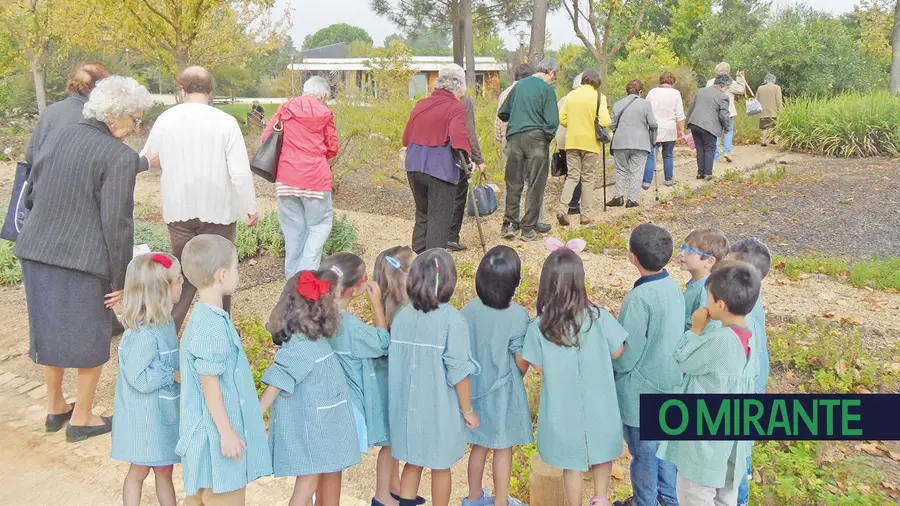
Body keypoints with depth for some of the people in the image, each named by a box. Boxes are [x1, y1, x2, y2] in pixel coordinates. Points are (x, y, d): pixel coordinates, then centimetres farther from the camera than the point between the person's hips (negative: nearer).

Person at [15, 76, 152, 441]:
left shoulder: (55, 138, 8)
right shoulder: (120, 157, -13)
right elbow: (116, 224, -16)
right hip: (85, 259, -7)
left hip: (37, 252, 7)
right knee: (90, 338, 10)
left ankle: (55, 408, 36)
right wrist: (122, 280, -9)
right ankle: (81, 418, 22)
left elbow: (32, 197, 16)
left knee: (50, 329, 20)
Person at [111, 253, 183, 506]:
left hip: (163, 411, 8)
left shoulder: (164, 321, -1)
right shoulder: (142, 335, -28)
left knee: (164, 469, 20)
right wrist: (174, 376, -20)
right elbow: (139, 378, -27)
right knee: (139, 472, 12)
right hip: (144, 416, -8)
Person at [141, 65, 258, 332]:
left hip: (178, 210, 3)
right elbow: (240, 172, -14)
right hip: (218, 210, -3)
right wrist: (250, 206, -2)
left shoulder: (164, 120, -1)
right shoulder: (225, 122, -12)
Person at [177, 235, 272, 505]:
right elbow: (209, 384, -21)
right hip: (217, 432, -10)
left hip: (208, 431, 10)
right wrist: (226, 431, -17)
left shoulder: (207, 316, 7)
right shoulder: (211, 326, -23)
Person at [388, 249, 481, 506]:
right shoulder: (453, 321, -19)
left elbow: (396, 362, 1)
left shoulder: (402, 316, -6)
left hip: (409, 407, 4)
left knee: (412, 463, 20)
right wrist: (468, 410, -4)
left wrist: (405, 398, 15)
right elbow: (458, 371, -17)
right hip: (440, 409, -4)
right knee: (441, 467, 15)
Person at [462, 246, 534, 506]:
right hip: (504, 391, -4)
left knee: (479, 445, 21)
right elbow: (521, 362, -14)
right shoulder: (517, 315, -22)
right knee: (503, 449, 13)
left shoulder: (469, 310, -10)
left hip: (475, 388, 4)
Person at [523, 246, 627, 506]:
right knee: (602, 451, 27)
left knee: (572, 464, 19)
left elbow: (539, 367, -7)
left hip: (563, 408, 0)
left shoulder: (539, 327, -18)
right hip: (598, 403, 0)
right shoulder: (598, 317, -18)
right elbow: (616, 352, -5)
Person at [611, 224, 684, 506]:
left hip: (642, 393, -8)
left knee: (643, 453, 12)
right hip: (669, 385, 8)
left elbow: (625, 357, -23)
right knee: (664, 444, 25)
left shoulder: (639, 299, -28)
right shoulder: (673, 288, -4)